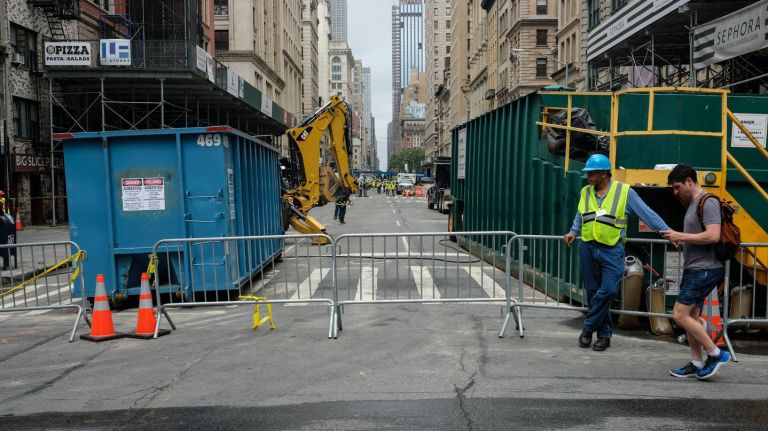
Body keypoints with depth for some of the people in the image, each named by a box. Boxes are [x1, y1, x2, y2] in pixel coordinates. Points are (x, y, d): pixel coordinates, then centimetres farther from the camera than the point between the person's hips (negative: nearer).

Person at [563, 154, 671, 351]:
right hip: (588, 248, 4)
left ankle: (588, 328, 1)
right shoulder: (585, 192, 9)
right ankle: (604, 334, 20)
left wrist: (667, 231, -7)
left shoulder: (625, 192, -3)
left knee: (609, 290, -17)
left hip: (612, 250, -4)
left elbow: (647, 213, -2)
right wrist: (573, 232, 11)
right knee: (594, 292, 7)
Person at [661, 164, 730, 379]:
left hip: (704, 270, -10)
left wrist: (681, 236, -18)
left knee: (680, 315, -10)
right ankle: (697, 364, 20)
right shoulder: (693, 203, 17)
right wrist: (679, 237, 10)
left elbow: (713, 236, -25)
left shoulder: (708, 202, -14)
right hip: (695, 270, 10)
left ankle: (716, 354, 1)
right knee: (691, 317, 12)